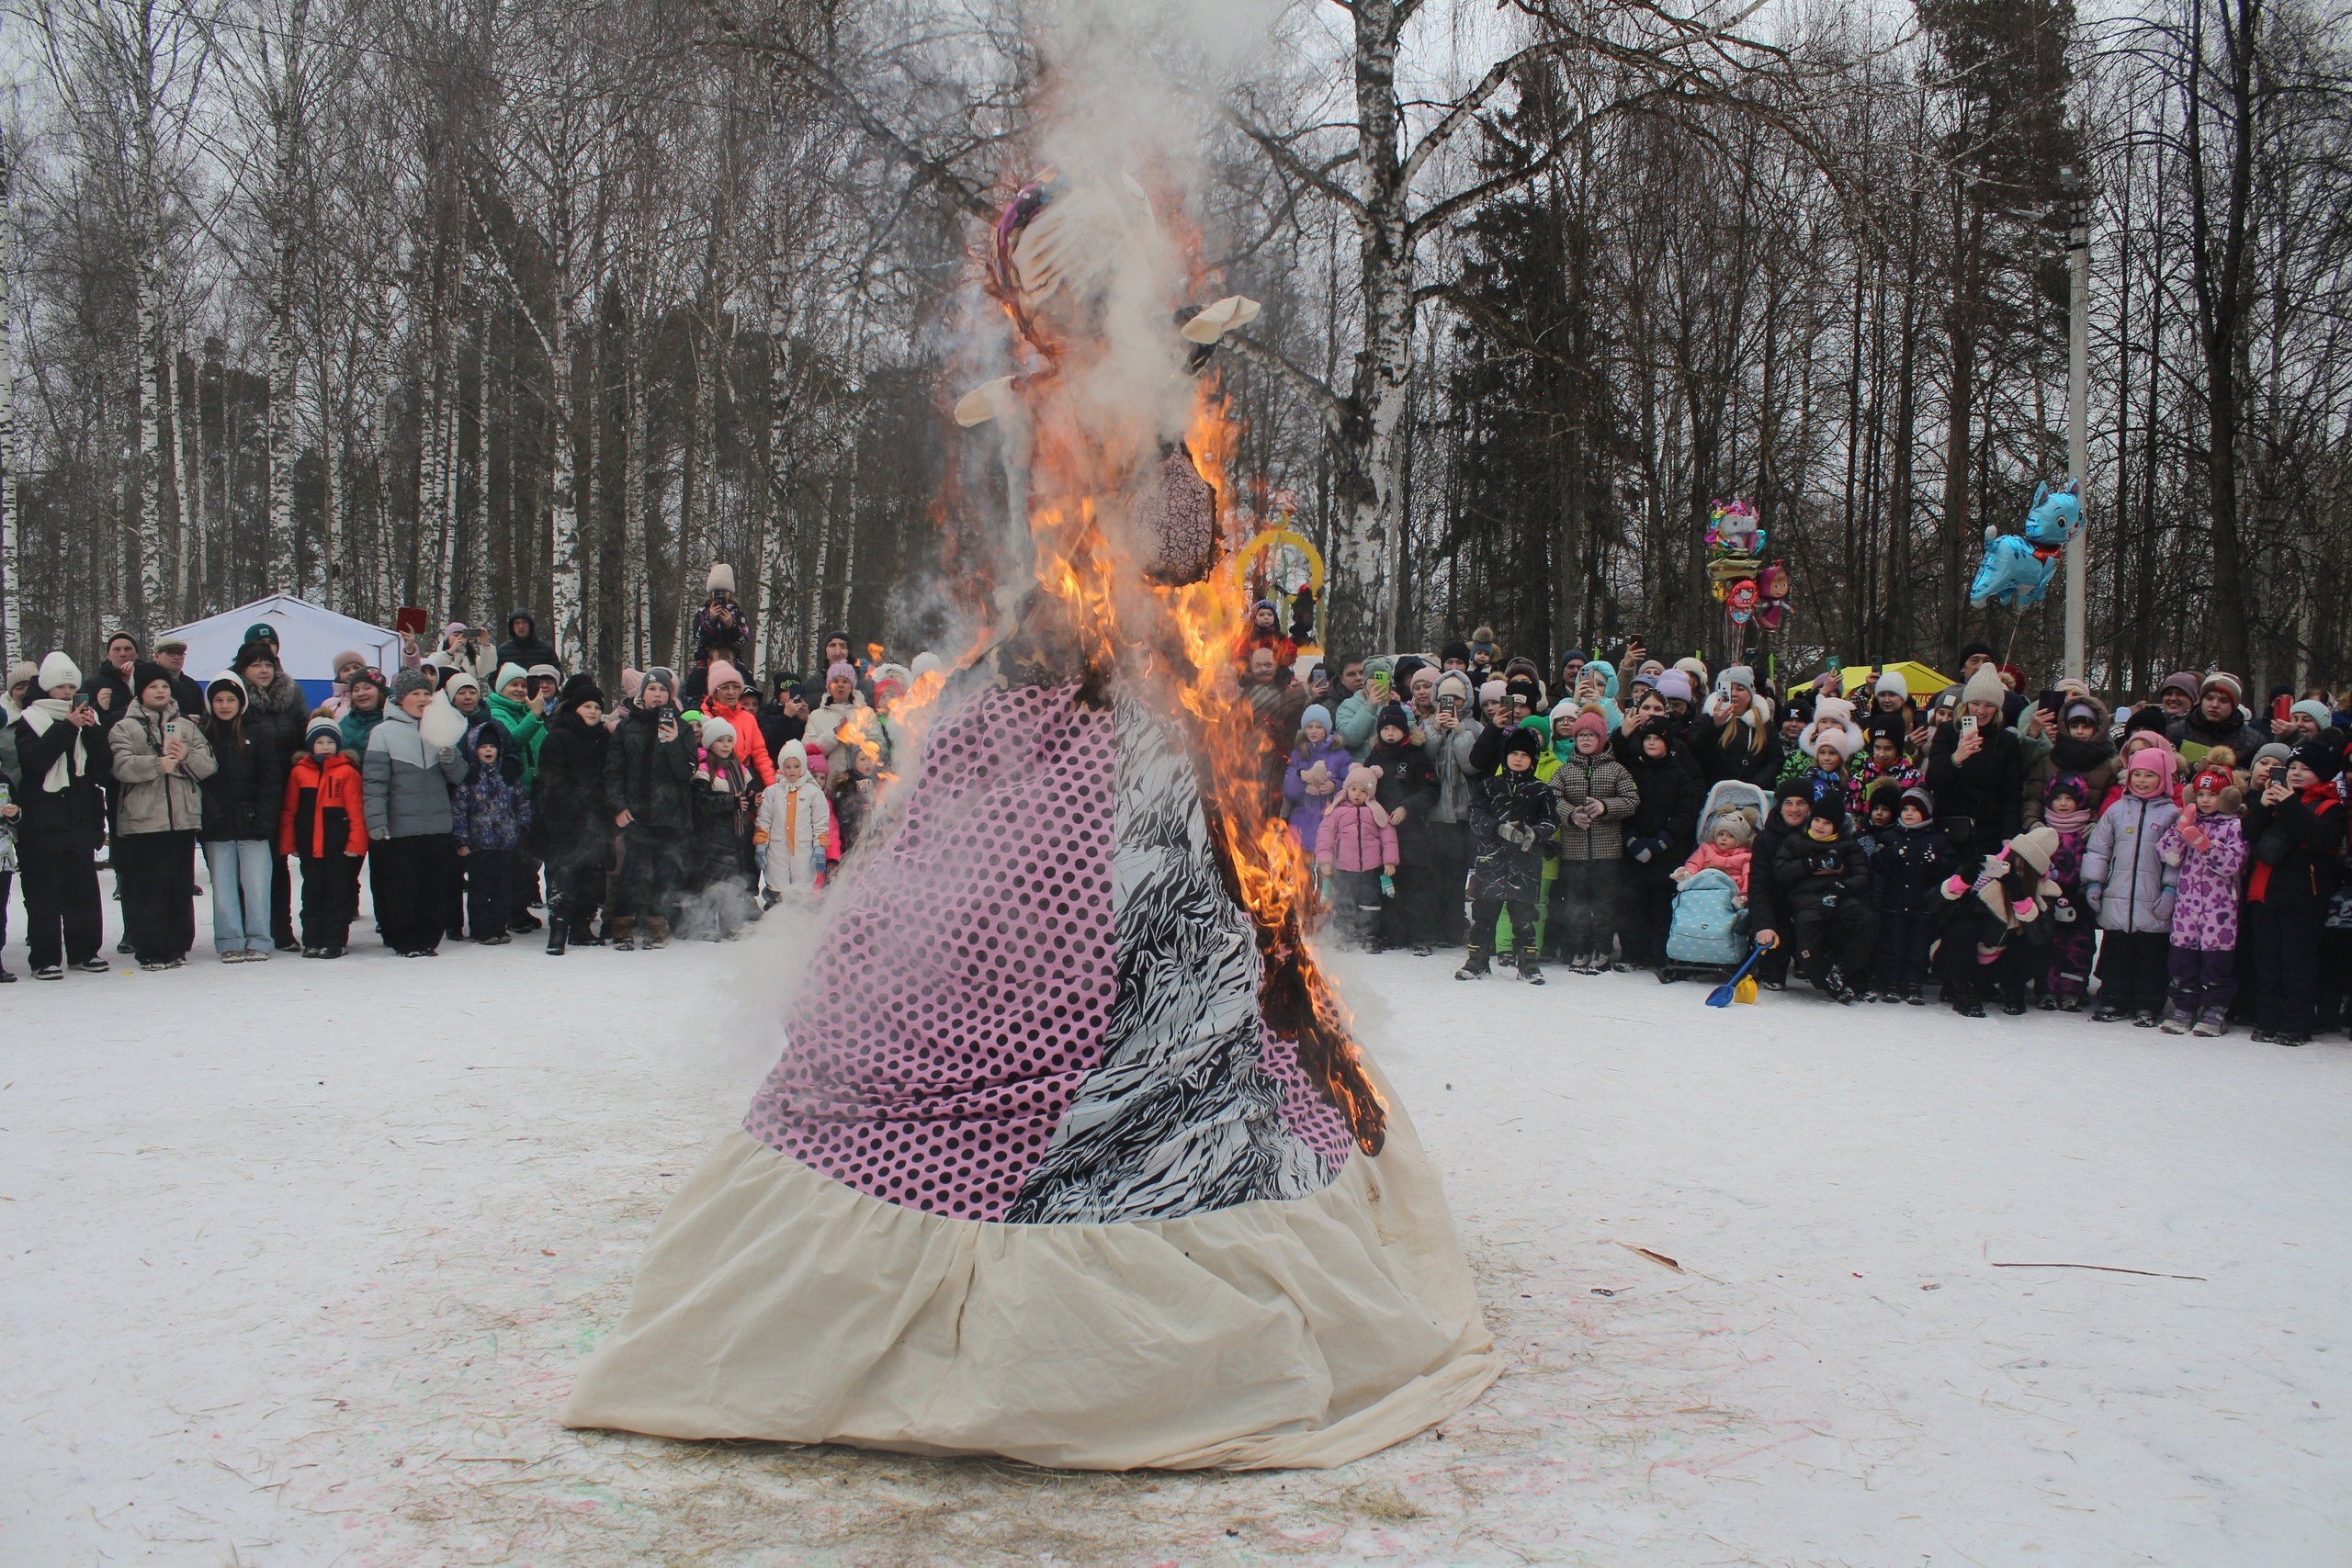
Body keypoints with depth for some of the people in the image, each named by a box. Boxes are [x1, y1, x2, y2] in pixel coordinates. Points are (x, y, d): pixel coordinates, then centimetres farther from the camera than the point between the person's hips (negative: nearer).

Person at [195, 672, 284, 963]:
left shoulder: (257, 736, 5)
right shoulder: (202, 737, 6)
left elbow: (272, 783, 0)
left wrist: (263, 822, -8)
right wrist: (210, 816, -12)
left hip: (252, 826, -1)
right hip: (218, 829, 1)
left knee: (256, 885, -2)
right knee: (223, 887, 3)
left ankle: (258, 942, 5)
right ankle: (229, 943, 9)